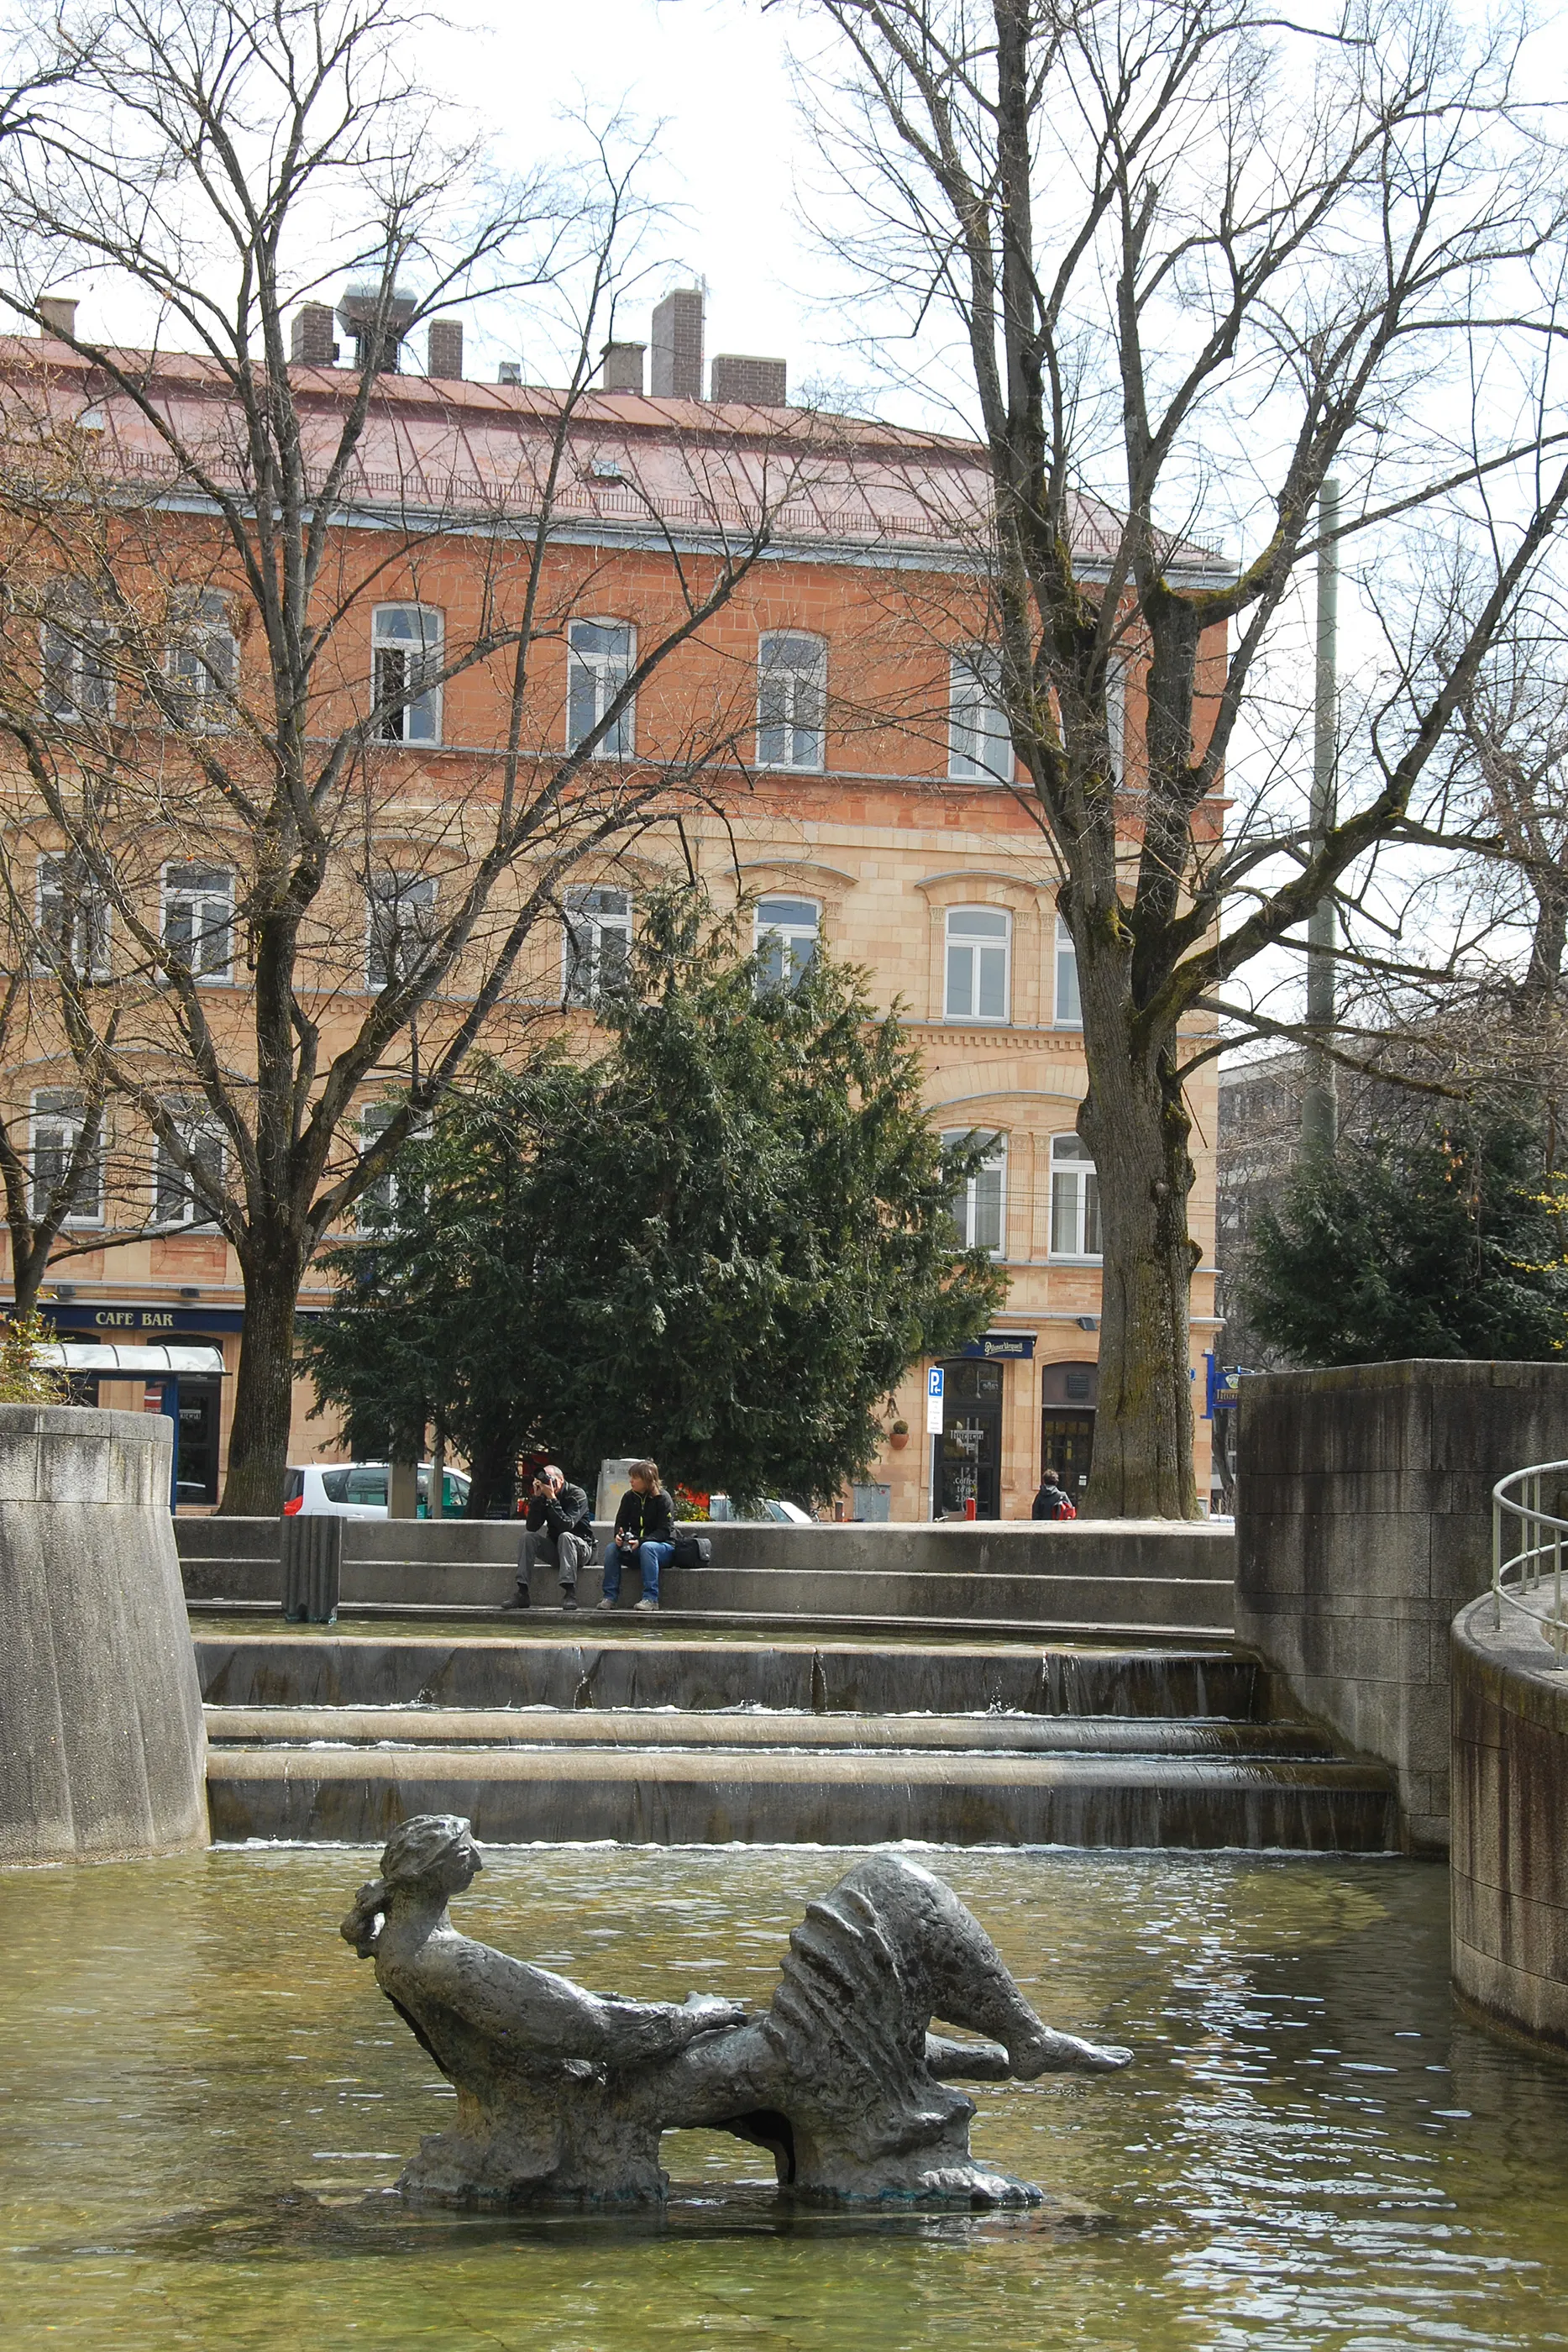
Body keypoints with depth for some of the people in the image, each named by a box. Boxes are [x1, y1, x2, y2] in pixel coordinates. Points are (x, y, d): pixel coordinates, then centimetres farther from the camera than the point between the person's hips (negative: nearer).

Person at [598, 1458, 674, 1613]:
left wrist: (641, 1541, -30)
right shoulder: (629, 1497, 5)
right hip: (635, 1549, 5)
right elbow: (621, 1522, 7)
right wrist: (619, 1535, -18)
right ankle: (610, 1596, -23)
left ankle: (651, 1598, -38)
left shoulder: (662, 1498, -11)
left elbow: (665, 1530, -16)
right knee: (611, 1548, -21)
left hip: (664, 1546, -5)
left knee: (647, 1548, -38)